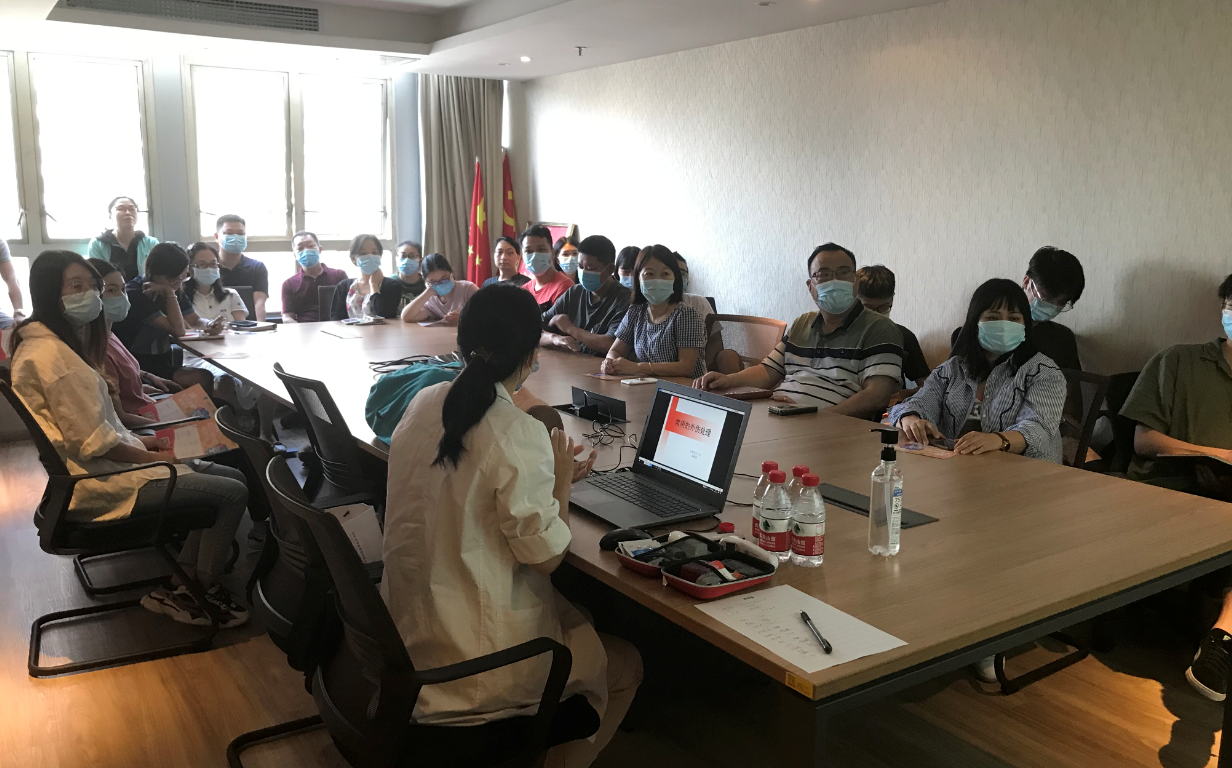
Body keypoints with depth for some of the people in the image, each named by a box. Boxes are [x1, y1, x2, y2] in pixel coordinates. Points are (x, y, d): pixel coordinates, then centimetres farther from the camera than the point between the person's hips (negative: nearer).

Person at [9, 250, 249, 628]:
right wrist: (152, 457, -9)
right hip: (98, 482, -11)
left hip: (107, 462, 11)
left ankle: (183, 581, 10)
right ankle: (198, 593, 5)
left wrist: (140, 441, 8)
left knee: (231, 476, 7)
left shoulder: (53, 342, 11)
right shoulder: (51, 355, -21)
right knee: (233, 494, -13)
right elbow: (94, 443, -22)